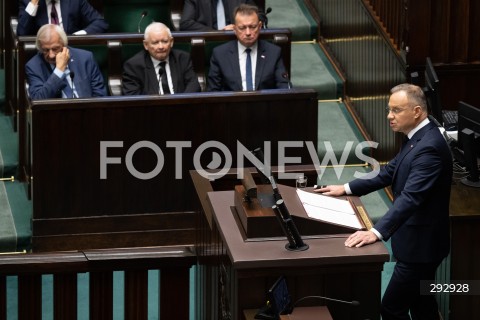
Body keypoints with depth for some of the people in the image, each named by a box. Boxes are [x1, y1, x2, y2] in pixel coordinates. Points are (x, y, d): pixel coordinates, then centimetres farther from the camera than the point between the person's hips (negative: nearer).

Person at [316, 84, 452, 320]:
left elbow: (410, 197, -36)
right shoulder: (418, 138, 6)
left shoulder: (429, 147, -26)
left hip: (420, 243, -10)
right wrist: (347, 188, 13)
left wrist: (377, 232, -44)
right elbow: (389, 174, 17)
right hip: (418, 239, 10)